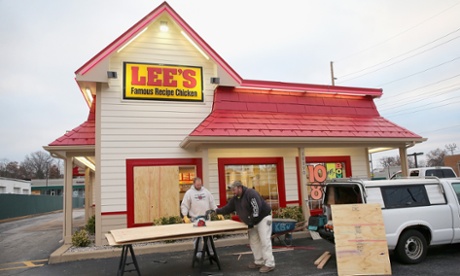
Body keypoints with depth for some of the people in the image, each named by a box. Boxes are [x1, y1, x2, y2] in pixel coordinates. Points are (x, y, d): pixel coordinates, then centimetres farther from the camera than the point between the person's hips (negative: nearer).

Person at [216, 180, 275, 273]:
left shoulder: (250, 193, -23)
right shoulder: (235, 199, 4)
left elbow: (257, 208, -30)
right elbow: (227, 208, 11)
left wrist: (251, 222, -27)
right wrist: (216, 211, 3)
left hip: (263, 218, -9)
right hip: (253, 222, 9)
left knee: (265, 241, -10)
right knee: (254, 241, 10)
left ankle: (269, 264, -4)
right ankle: (259, 262, 22)